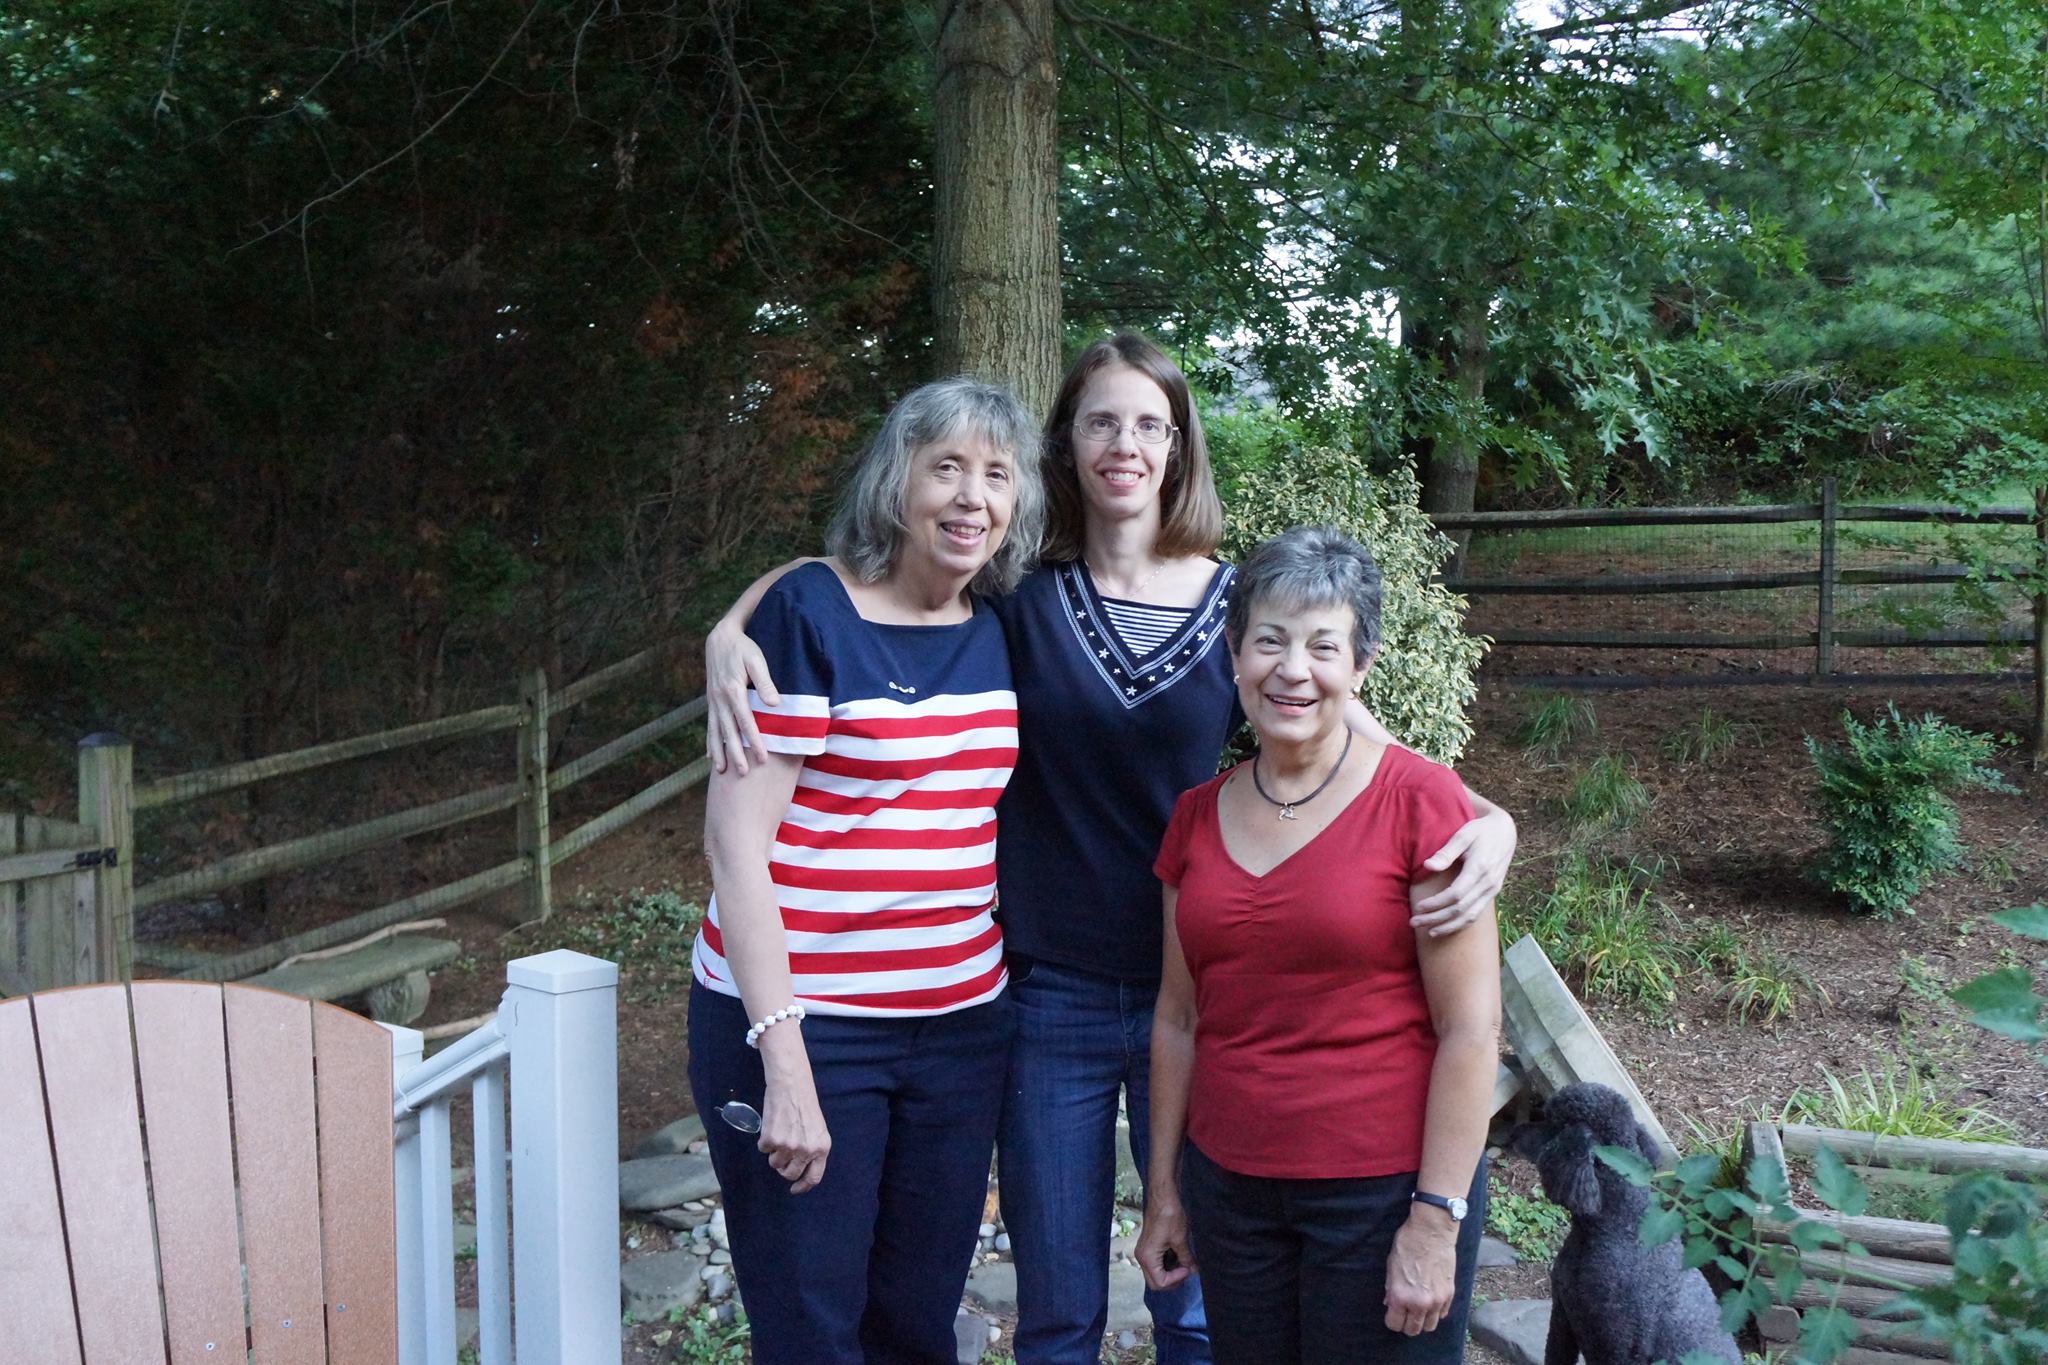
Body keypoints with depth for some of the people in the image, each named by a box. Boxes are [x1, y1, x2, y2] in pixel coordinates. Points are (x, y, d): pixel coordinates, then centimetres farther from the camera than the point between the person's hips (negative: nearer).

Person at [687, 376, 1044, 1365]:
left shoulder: (999, 633, 6)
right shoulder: (811, 614, -11)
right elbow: (734, 839, -15)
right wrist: (784, 1057, -19)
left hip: (960, 1024, 5)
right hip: (804, 1026, -5)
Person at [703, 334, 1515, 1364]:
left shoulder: (1238, 605, -2)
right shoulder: (1020, 594, -4)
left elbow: (1369, 747, -2)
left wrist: (1488, 817, -21)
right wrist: (728, 633, -20)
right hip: (1048, 998, 0)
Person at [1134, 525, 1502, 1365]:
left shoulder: (1418, 802, -11)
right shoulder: (1198, 817, 3)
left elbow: (1470, 1030, -11)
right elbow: (1179, 1019, 10)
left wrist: (1436, 1218, -12)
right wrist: (1163, 1188, 12)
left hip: (1384, 1190, -4)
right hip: (1229, 1190, 5)